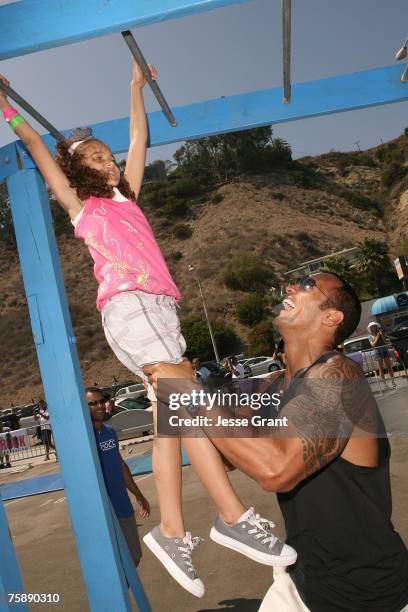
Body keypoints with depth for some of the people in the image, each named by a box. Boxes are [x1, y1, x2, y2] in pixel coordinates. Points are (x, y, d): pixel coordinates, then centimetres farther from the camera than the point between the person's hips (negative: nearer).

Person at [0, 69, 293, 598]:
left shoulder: (126, 197, 29)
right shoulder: (81, 206, 15)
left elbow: (138, 140, 35)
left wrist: (136, 88, 41)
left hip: (158, 307, 7)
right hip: (128, 304, -6)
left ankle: (172, 533, 5)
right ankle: (236, 518, -14)